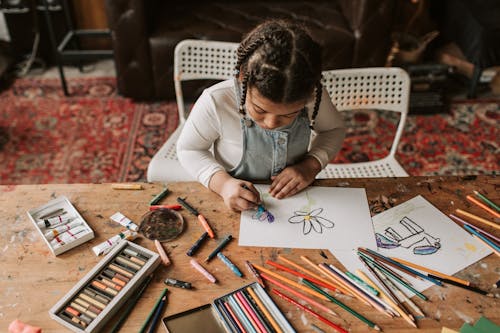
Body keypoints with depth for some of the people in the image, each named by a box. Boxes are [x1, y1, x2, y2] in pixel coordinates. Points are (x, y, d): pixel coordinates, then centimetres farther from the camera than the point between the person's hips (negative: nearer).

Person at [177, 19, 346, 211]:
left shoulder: (314, 96, -17)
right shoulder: (215, 102, -24)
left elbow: (334, 130, 4)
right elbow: (188, 149, -9)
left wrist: (311, 166, -14)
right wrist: (222, 183, -25)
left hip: (293, 196, 3)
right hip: (235, 206, -2)